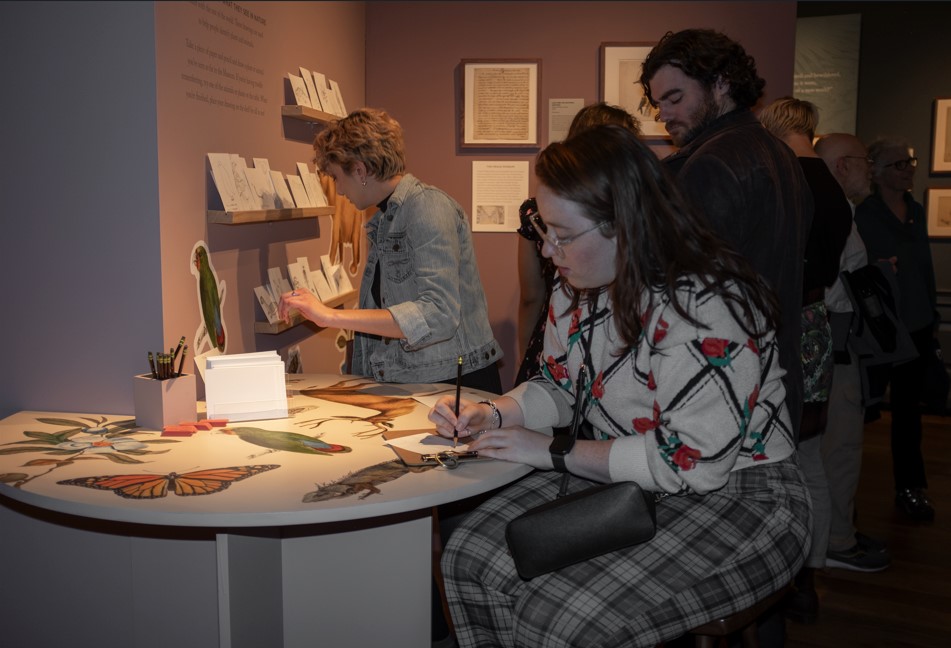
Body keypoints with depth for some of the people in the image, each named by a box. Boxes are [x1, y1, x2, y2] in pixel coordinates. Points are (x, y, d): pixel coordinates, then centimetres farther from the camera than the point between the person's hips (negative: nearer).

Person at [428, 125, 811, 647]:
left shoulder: (705, 309, -26)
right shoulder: (578, 288, 2)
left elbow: (691, 463, -27)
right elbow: (559, 386, 16)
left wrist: (555, 452, -20)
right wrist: (492, 415, -4)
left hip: (732, 493, -7)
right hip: (618, 479, 8)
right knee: (472, 557, -11)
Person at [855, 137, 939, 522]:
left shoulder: (916, 211, 11)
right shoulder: (863, 214, -10)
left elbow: (926, 267, 16)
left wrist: (933, 315, 15)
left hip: (916, 326, 6)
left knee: (908, 407, 13)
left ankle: (910, 489, 24)